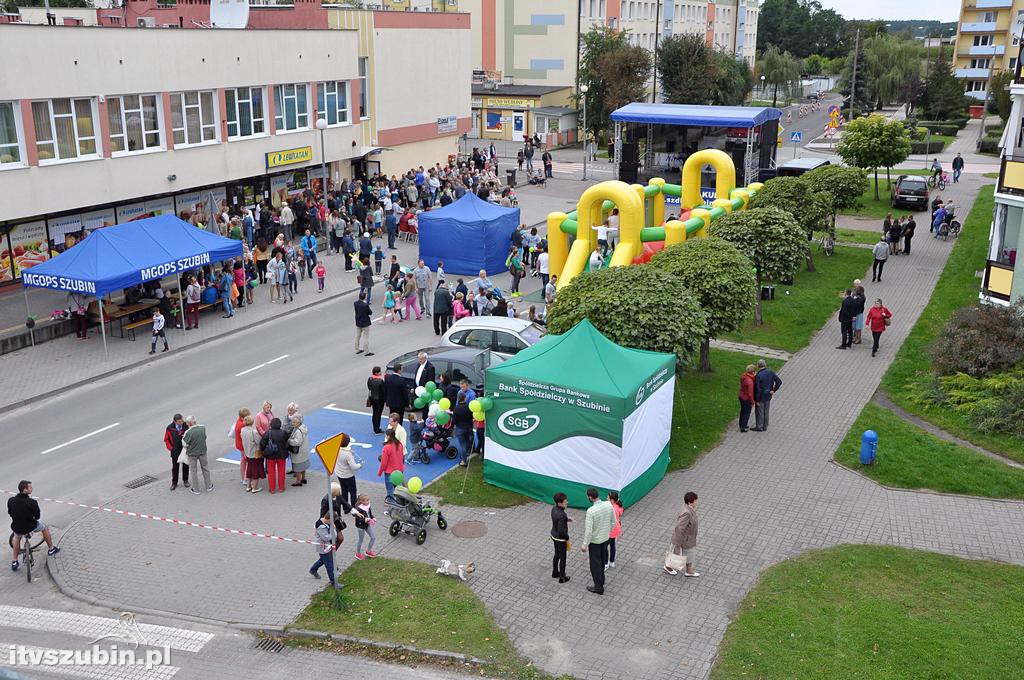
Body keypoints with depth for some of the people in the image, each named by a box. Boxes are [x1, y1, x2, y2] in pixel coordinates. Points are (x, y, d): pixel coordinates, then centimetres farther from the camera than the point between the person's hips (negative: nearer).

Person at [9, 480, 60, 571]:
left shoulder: (10, 500, -16)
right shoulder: (32, 502, -25)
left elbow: (10, 513, 3)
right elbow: (38, 517, -11)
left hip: (16, 528, 3)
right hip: (30, 528, -3)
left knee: (17, 537, 38)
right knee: (45, 527, 29)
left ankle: (14, 562, 39)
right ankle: (51, 549, 43)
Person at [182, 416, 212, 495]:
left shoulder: (188, 432, -24)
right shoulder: (203, 428, -12)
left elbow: (185, 445, -15)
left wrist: (183, 438, 6)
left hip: (192, 454, -3)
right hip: (203, 452, 3)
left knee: (194, 471, 12)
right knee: (205, 469, 20)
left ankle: (195, 490, 21)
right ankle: (209, 486, 30)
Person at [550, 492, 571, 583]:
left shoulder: (554, 508, -8)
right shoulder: (561, 515, -34)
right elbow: (561, 530, -31)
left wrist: (567, 519, 2)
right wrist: (567, 538, -14)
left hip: (554, 535, 8)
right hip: (560, 539, -8)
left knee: (557, 555, 27)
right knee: (562, 558, 12)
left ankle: (555, 573, 44)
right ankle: (562, 578, 28)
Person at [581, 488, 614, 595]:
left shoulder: (591, 511, -32)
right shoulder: (609, 505, -14)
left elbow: (588, 530, -26)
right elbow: (613, 522, 1)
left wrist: (585, 545, -13)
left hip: (595, 540, -6)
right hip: (605, 538, 6)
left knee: (595, 564, 12)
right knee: (602, 560, 27)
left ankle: (599, 587, 24)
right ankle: (600, 579, 47)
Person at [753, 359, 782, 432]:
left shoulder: (758, 376, -24)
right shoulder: (771, 372, -6)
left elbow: (757, 389, -21)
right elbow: (779, 382, -6)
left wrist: (757, 400, -12)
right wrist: (774, 390, -3)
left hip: (761, 397, -6)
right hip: (768, 396, 6)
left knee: (759, 412, 10)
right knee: (766, 412, 18)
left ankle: (759, 427, 20)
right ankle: (765, 427, 28)